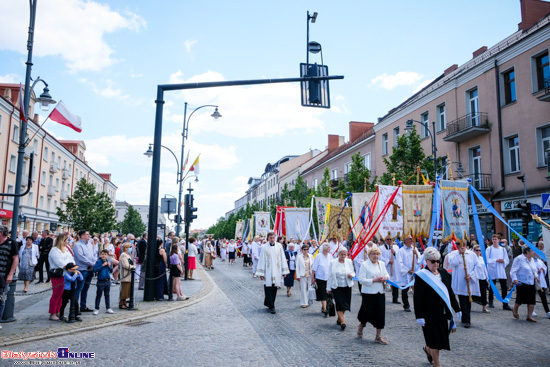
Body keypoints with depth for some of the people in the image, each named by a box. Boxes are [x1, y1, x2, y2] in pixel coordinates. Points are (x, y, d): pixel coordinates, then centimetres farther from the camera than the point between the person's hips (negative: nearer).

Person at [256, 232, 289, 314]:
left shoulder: (279, 246, 1)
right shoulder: (264, 247, -5)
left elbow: (283, 258, 6)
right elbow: (261, 260, -3)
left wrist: (284, 270, 4)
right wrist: (261, 273, -5)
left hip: (277, 271, 2)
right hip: (268, 272, -2)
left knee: (274, 289, 8)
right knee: (268, 289, -4)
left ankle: (269, 304, 25)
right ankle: (271, 306, 5)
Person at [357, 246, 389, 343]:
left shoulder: (382, 264, 10)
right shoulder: (364, 265, -9)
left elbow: (387, 275, 19)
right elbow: (361, 279, -15)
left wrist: (385, 277, -5)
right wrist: (373, 280, -20)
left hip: (380, 292, 5)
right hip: (368, 293, -5)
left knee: (380, 314, 5)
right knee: (368, 313, 2)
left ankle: (378, 336, 17)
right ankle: (361, 326, 34)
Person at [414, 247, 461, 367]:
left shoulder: (443, 272, 6)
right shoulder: (421, 276, -12)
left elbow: (450, 292, 14)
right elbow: (417, 298, -13)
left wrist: (457, 309, 13)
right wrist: (419, 316, -18)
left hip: (443, 313, 6)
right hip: (430, 314, -6)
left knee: (441, 337, 16)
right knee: (435, 339, 2)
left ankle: (427, 349, 45)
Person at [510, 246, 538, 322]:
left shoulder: (532, 259, 11)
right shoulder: (519, 259, -13)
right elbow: (513, 271, -14)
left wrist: (536, 275, 5)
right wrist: (514, 279, -28)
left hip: (531, 284, 7)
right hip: (522, 283, -7)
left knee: (532, 300, 3)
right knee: (521, 299, -1)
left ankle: (529, 316, 14)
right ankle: (515, 310, 27)